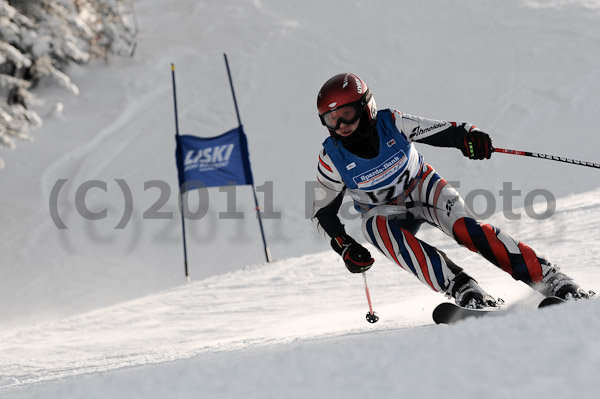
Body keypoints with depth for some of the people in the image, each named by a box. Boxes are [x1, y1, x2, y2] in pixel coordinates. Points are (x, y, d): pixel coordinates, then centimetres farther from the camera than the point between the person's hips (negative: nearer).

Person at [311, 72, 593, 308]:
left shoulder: (391, 124, -19)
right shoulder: (332, 160, -16)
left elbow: (444, 131, -17)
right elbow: (323, 212, -5)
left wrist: (469, 138, -40)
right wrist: (344, 247, -20)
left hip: (423, 187, 0)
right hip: (385, 210, 0)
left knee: (464, 228, -30)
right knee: (375, 226, -36)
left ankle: (548, 279, -28)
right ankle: (461, 289, -44)